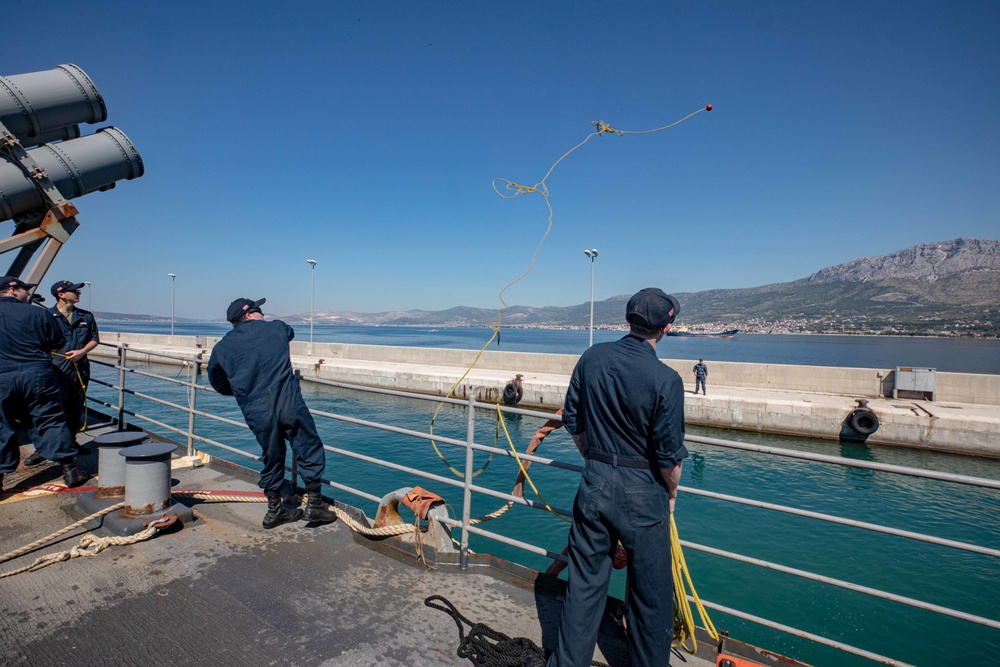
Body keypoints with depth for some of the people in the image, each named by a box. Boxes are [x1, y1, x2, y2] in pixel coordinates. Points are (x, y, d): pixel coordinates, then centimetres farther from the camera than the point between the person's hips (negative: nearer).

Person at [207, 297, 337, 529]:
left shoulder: (223, 346, 12)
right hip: (288, 403, -3)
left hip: (256, 412, 3)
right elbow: (290, 333, 30)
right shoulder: (276, 328, 7)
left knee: (272, 458, 20)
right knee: (310, 451, 9)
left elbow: (217, 381, 23)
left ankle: (274, 510, 29)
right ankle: (315, 504, 11)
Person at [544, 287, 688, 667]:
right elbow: (669, 454, -14)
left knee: (585, 580, 17)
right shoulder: (665, 379, -18)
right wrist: (671, 494, 5)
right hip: (643, 492, -4)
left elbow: (572, 421, 5)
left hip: (595, 482, 4)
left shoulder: (592, 358, -4)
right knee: (651, 592, 16)